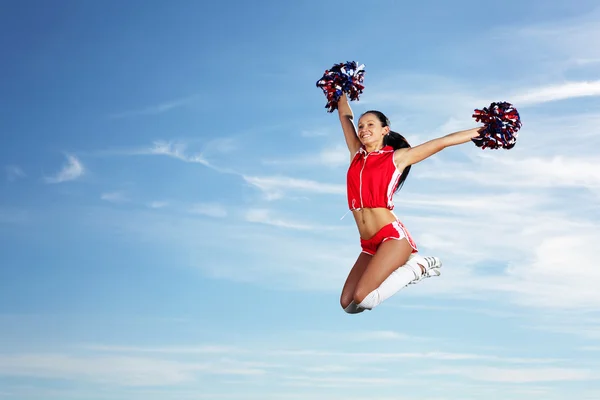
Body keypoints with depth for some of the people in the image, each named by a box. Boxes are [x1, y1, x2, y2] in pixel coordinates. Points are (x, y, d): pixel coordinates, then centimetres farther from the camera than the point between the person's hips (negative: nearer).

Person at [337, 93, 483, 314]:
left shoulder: (397, 157, 1)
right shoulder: (356, 153, 13)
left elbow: (442, 141, 1)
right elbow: (345, 116, 25)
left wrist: (482, 130, 2)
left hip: (393, 236, -6)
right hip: (369, 245, 7)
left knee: (362, 299, -21)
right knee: (347, 304, -1)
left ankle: (415, 267, 1)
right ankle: (399, 265, 14)